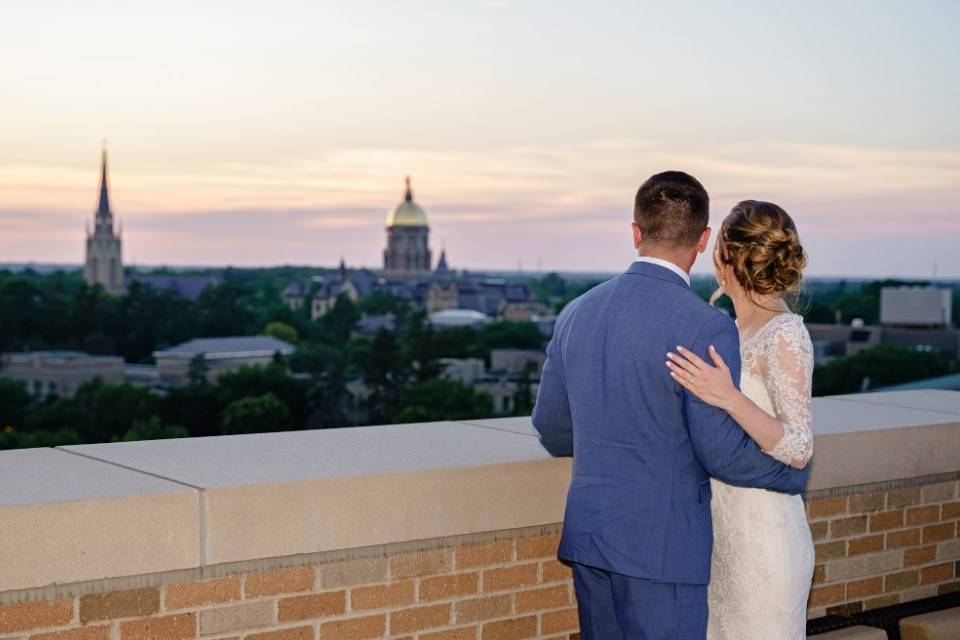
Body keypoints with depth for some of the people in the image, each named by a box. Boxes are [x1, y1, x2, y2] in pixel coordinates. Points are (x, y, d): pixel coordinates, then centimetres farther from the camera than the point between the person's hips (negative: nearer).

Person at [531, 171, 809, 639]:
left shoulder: (577, 313, 4)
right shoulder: (707, 329, -15)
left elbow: (552, 432, 11)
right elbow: (721, 452, -14)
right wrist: (794, 471, 5)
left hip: (588, 535, 6)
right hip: (662, 548, -6)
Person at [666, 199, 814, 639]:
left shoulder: (784, 335, -17)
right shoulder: (738, 330, 8)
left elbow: (799, 451, -23)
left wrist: (728, 398, -34)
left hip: (764, 541, -8)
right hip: (724, 535, 8)